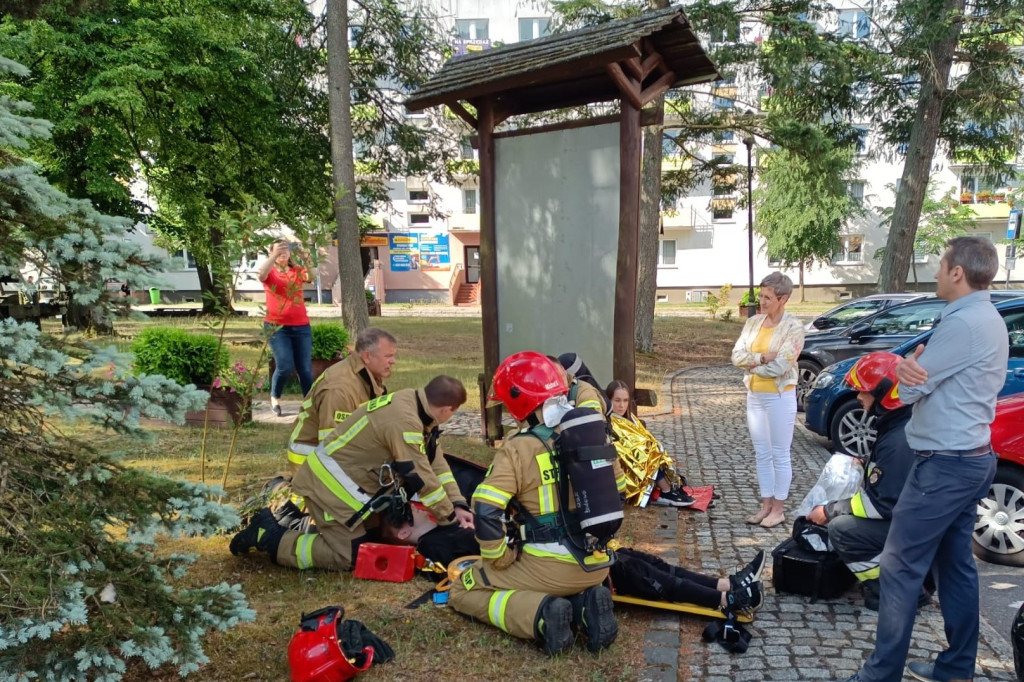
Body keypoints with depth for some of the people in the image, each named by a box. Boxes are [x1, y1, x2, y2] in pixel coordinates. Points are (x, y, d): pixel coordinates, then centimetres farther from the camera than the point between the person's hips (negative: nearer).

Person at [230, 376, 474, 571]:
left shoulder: (410, 399, 2)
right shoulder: (404, 422, -28)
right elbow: (421, 476, -21)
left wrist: (457, 504, 5)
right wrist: (450, 515, -6)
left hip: (335, 473, 10)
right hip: (330, 480, -10)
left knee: (371, 536, 12)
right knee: (347, 555, -6)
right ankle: (268, 536, 2)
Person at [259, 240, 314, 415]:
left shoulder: (298, 271, 9)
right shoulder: (270, 272, 5)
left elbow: (311, 277, -12)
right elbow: (261, 276, -19)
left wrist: (305, 259, -28)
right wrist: (275, 255, -27)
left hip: (301, 326, 2)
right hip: (276, 326, -2)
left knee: (305, 369, 0)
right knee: (285, 366, -13)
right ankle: (274, 397, 12)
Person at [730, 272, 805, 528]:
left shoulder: (793, 327, -12)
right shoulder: (753, 322, 5)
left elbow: (780, 366, -20)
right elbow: (737, 355, -3)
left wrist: (751, 364, -9)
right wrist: (762, 358, -18)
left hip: (780, 397, -6)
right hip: (755, 395, 6)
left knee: (780, 455, 4)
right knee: (762, 454, 13)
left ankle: (778, 509, 15)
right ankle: (766, 505, 24)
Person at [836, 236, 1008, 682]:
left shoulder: (962, 323, -20)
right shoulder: (989, 320, 13)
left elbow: (909, 390, -18)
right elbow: (937, 382, 9)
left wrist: (908, 371, 1)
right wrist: (915, 371, -10)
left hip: (944, 465, -10)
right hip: (972, 458, 10)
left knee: (900, 567, -4)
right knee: (955, 564, 15)